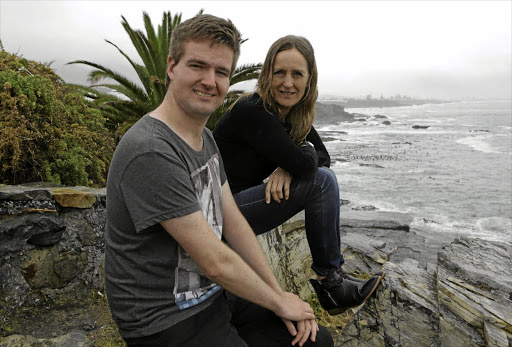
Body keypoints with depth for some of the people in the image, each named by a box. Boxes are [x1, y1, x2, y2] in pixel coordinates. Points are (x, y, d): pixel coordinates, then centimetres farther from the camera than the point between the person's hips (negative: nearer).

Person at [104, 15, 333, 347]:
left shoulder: (206, 138, 4)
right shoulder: (150, 153, -27)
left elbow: (235, 224, 4)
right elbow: (216, 263, -23)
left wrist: (280, 294, 1)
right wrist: (279, 303, -8)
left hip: (214, 292, 8)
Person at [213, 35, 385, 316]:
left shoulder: (294, 114, 5)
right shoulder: (252, 111, -21)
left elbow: (322, 156, 5)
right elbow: (302, 162, -28)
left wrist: (288, 168, -16)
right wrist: (304, 151, -4)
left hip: (244, 203, 9)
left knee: (324, 175, -1)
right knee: (321, 180, -19)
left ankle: (331, 275, 3)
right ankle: (330, 282, -4)